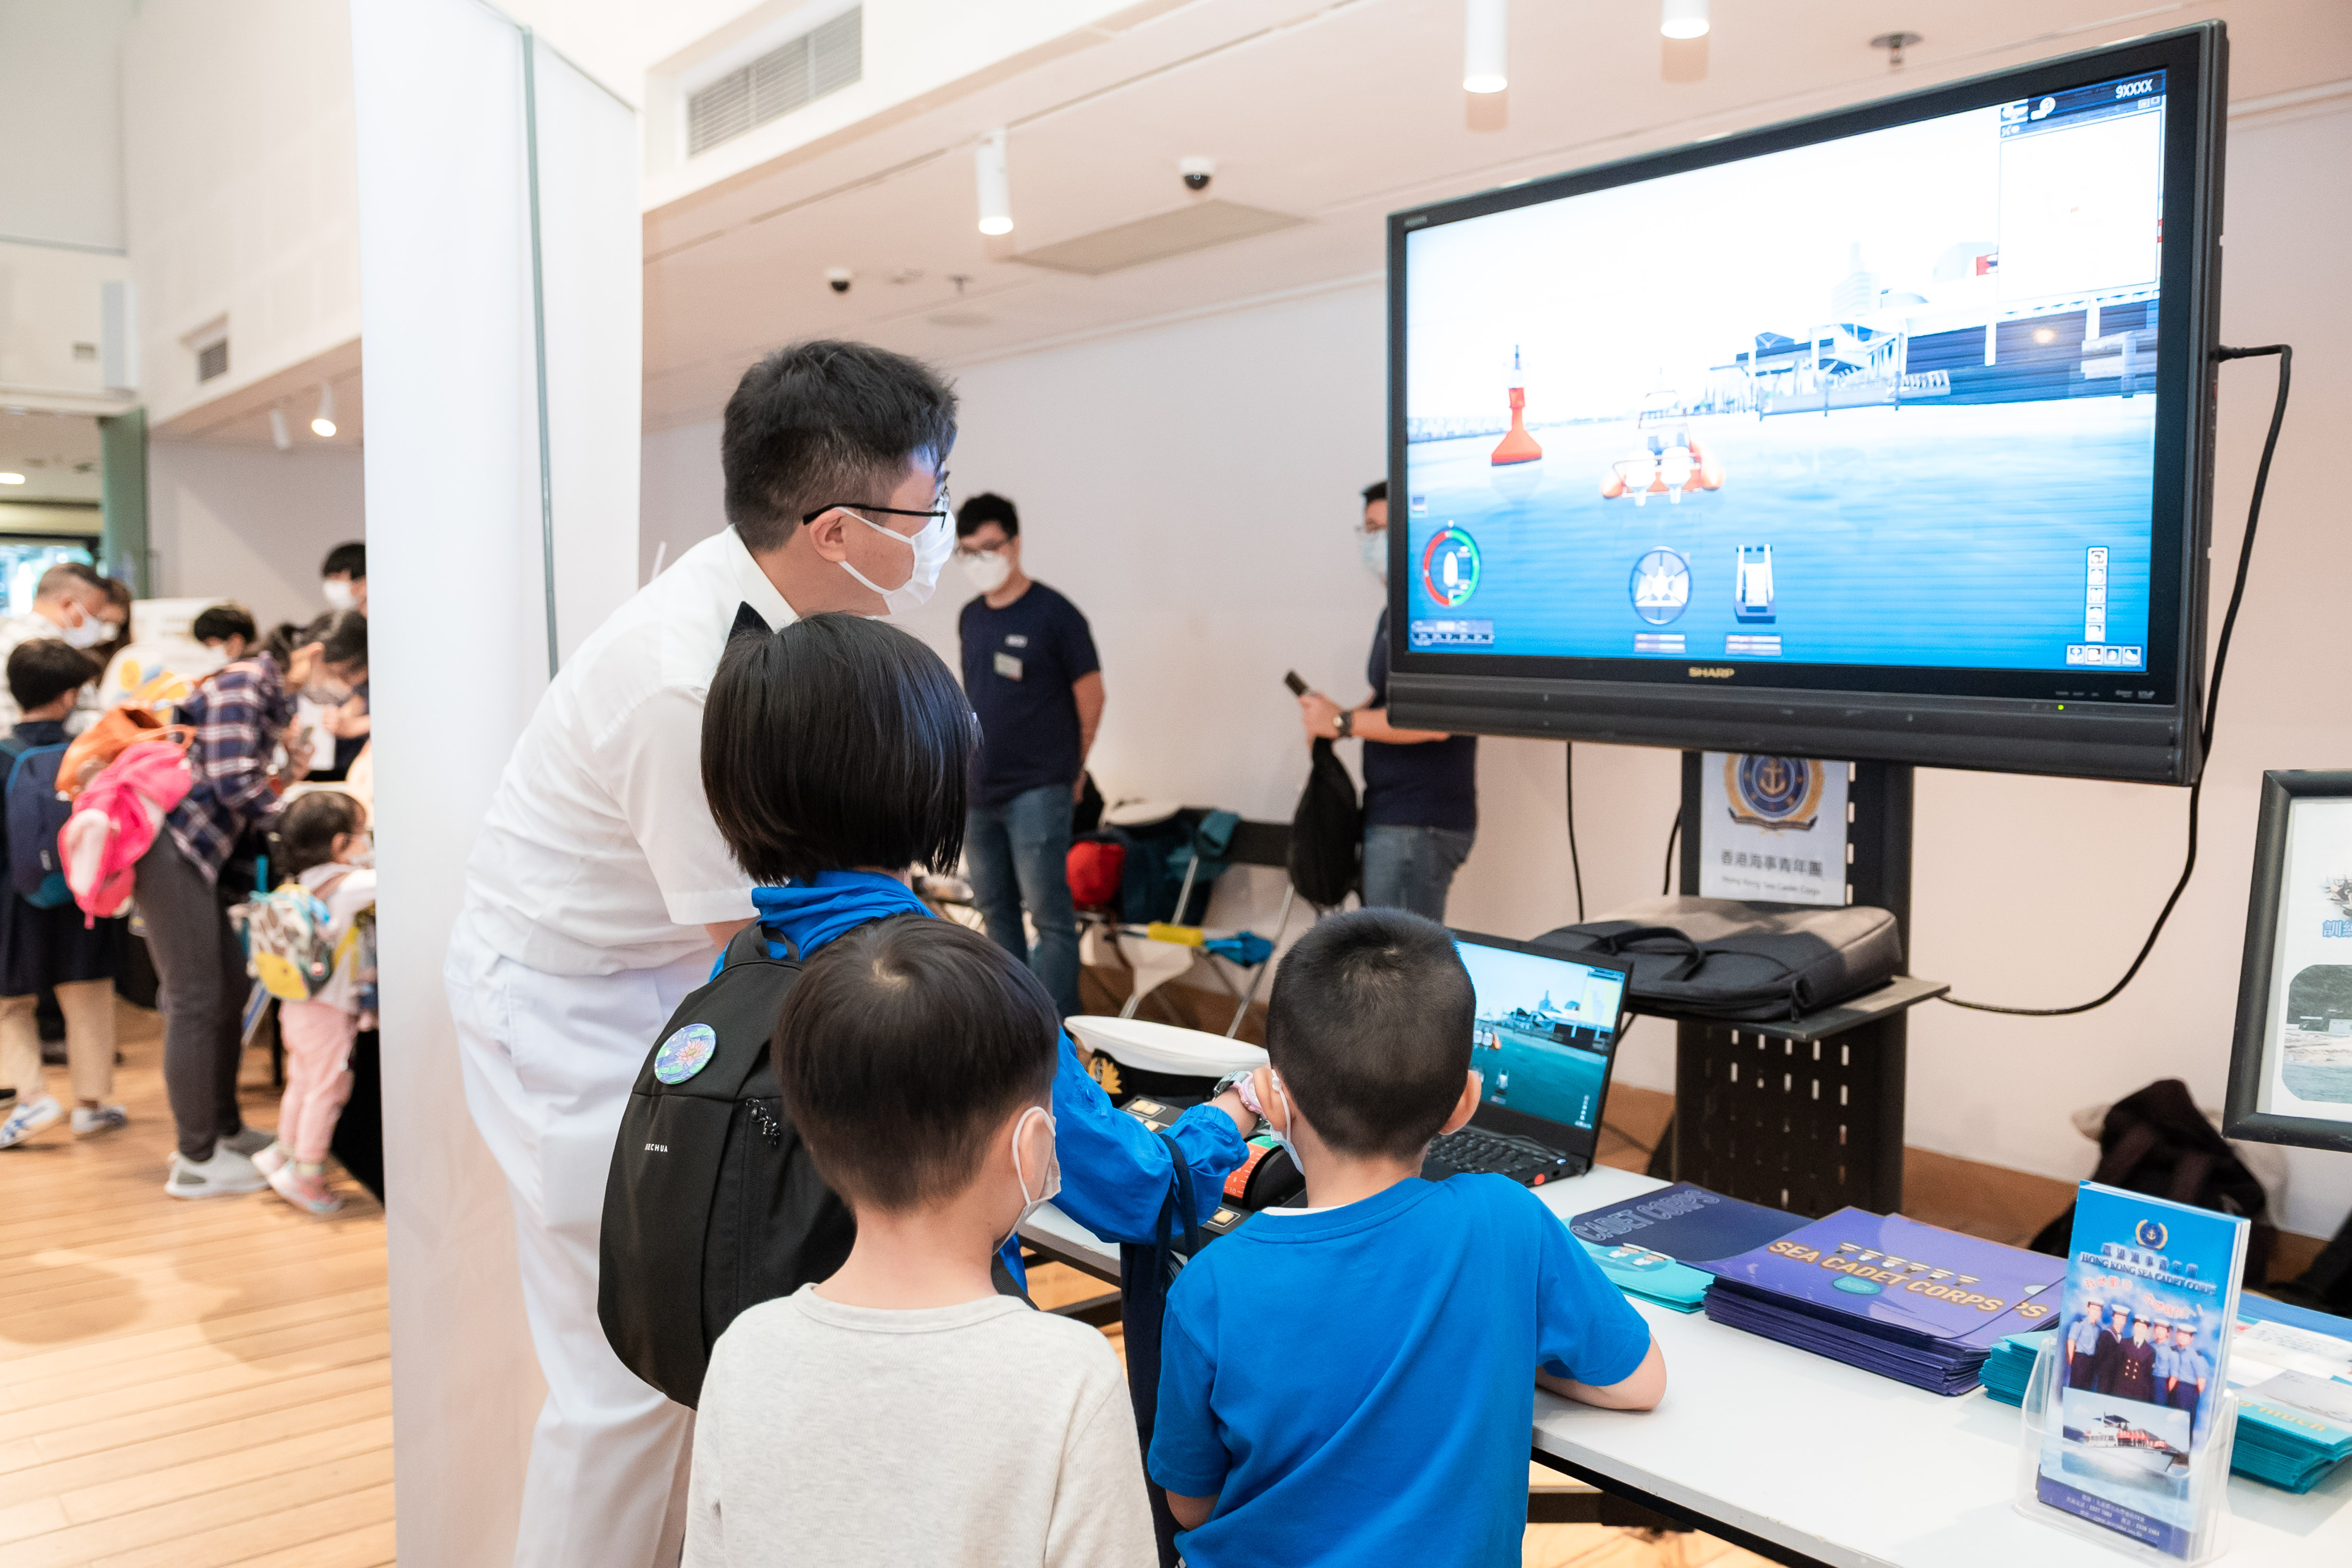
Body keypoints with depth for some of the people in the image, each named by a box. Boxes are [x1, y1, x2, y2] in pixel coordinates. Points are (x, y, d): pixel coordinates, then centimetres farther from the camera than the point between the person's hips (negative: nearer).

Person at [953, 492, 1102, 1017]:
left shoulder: (1055, 614, -8)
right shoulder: (970, 618, 10)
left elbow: (1091, 697, -3)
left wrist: (1071, 770, 5)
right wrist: (967, 767, 12)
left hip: (1037, 794, -7)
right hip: (977, 792, 7)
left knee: (1050, 917, -7)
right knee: (996, 912, 13)